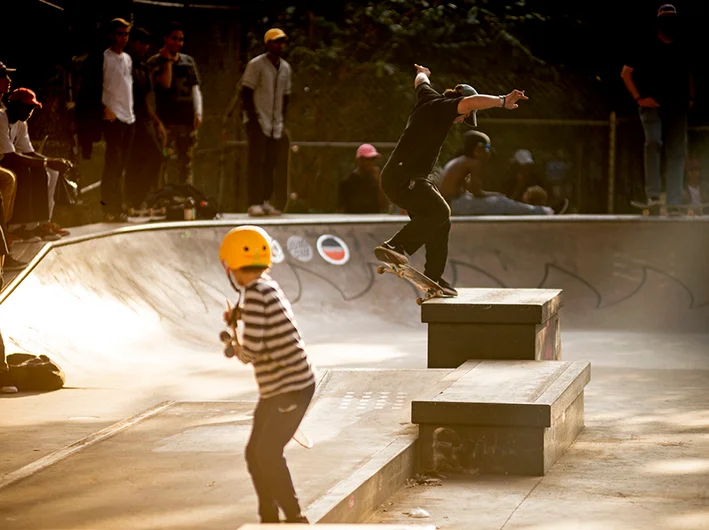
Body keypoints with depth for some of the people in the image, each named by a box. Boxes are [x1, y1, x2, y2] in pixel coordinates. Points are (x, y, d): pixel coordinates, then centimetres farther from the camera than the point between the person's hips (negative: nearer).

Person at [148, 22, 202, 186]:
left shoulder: (188, 61, 13)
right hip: (166, 119, -4)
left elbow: (195, 88, 12)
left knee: (186, 162, 6)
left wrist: (198, 113, 1)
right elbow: (165, 83, -13)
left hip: (187, 119, 4)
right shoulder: (155, 61, 1)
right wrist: (167, 60, -9)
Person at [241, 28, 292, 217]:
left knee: (272, 163, 4)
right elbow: (246, 93, -8)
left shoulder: (285, 67, 13)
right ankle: (255, 203, -10)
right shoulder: (256, 64, -6)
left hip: (276, 124, 6)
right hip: (257, 122, -6)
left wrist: (283, 122, 11)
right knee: (256, 162, -9)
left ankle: (266, 202, 9)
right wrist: (253, 117, -15)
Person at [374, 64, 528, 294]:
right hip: (402, 177, -10)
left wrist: (422, 73, 61)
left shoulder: (429, 98, 16)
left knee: (439, 220, 11)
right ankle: (394, 247, -31)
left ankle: (433, 277, 15)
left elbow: (421, 82, 39)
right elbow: (471, 101, -29)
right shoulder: (443, 107, -10)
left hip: (399, 176, 10)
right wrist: (502, 101, -29)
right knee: (438, 211, -27)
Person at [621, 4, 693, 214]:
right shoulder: (647, 48, 4)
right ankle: (653, 195, -26)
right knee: (653, 142, -26)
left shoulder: (682, 50, 15)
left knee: (677, 153, 0)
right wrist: (639, 98, -5)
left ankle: (674, 204, 2)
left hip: (677, 108, 4)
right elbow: (626, 73, 4)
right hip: (653, 106, -4)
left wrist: (690, 98, 12)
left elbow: (689, 75, 28)